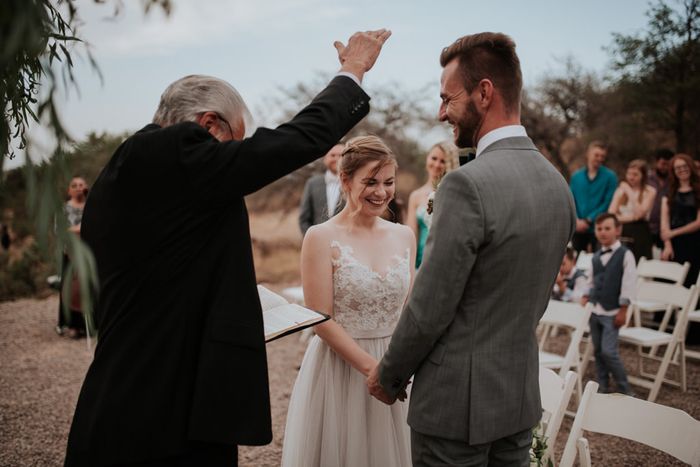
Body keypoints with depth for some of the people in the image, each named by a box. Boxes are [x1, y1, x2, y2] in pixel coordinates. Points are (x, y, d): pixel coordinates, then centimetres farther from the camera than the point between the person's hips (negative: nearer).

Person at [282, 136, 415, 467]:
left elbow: (407, 311, 8)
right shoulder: (321, 238, -11)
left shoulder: (404, 236, 3)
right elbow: (322, 321, -13)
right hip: (338, 368, -4)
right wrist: (372, 367, -17)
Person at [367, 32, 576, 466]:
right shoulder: (559, 183, 3)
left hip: (457, 401, -7)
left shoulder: (468, 185, -23)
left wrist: (388, 377, -4)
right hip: (521, 397, 8)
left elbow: (429, 308, -19)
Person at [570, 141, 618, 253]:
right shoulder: (576, 176, 10)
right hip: (579, 227, 3)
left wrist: (588, 220, -12)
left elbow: (608, 203, -7)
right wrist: (576, 220, -8)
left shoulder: (610, 176, -1)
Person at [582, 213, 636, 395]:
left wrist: (623, 310, -13)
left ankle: (624, 390, 4)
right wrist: (586, 297, 9)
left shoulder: (625, 255, -7)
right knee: (598, 351, 11)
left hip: (612, 312, -6)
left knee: (609, 351, -11)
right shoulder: (596, 256, 10)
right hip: (595, 311, 6)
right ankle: (602, 387, 22)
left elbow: (628, 284, -10)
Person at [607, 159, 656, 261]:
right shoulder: (620, 190, 11)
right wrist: (632, 217, -8)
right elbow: (611, 214, 2)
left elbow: (639, 213, -11)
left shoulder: (650, 191, 2)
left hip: (640, 233, -2)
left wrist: (630, 193, -7)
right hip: (621, 232, 2)